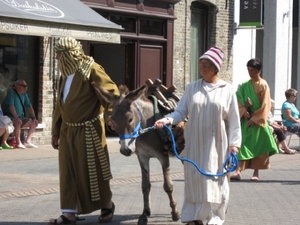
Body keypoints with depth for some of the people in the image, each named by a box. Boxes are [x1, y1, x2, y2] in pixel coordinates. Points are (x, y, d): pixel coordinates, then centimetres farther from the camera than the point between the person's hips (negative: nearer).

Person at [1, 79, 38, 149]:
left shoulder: (24, 94, 9)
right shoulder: (11, 92, -14)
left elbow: (29, 107, 14)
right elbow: (11, 106, -25)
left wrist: (34, 118, 3)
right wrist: (16, 118, -34)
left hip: (20, 117, 9)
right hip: (10, 116, -9)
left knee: (34, 123, 4)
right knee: (18, 122, -37)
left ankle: (27, 141, 0)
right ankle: (18, 143, -29)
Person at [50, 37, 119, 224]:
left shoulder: (91, 70, -13)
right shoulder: (66, 72, 11)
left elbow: (112, 93, -18)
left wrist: (111, 116, -32)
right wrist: (56, 131, 17)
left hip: (88, 130, -7)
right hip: (67, 130, 7)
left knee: (92, 170, 3)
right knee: (68, 171, 5)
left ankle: (107, 206, 21)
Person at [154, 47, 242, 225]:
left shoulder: (227, 90, -2)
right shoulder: (192, 88, 4)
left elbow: (234, 120, -1)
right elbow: (181, 112, 1)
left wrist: (234, 144, -7)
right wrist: (168, 119, -18)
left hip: (216, 144, -2)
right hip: (195, 143, 2)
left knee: (215, 181, 2)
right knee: (194, 179, 5)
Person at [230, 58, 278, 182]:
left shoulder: (263, 85, -4)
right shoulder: (244, 85, 8)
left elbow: (265, 104, -8)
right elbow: (240, 102, 7)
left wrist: (255, 118, -13)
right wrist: (244, 112, -11)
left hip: (258, 121, -3)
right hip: (246, 120, 3)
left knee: (258, 146, 1)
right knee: (244, 145, -5)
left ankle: (256, 173, 7)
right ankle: (238, 171, -13)